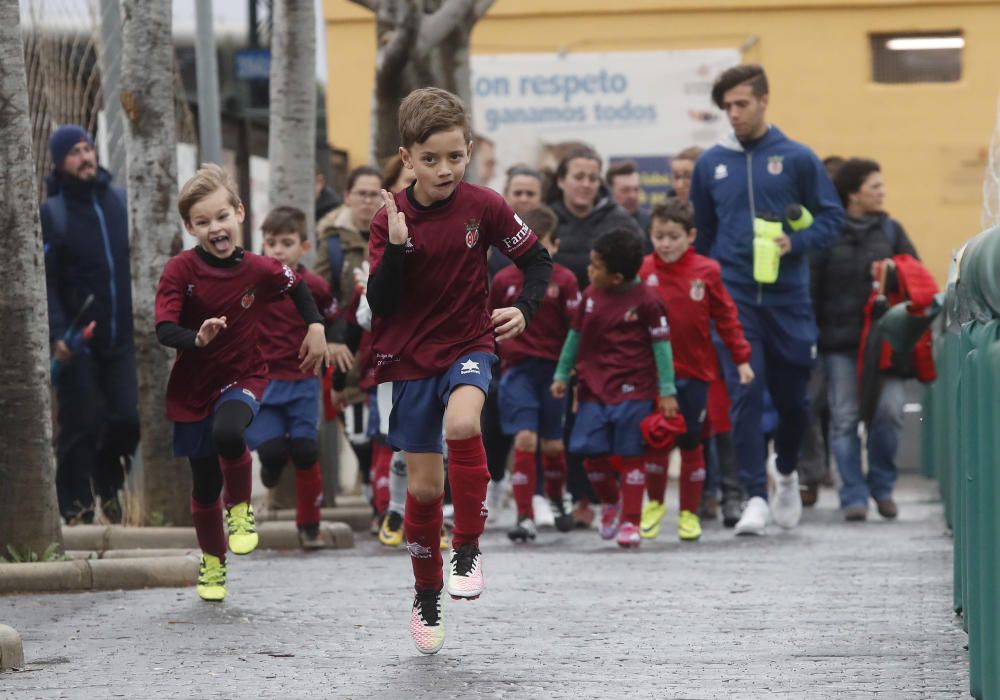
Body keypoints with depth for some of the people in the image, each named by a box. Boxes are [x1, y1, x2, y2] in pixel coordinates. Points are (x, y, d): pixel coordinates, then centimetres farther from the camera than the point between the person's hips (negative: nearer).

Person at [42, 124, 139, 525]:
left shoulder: (119, 201, 8)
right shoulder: (52, 213, -5)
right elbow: (45, 281, -10)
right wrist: (58, 334, -20)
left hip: (122, 338, 3)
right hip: (78, 343, -3)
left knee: (128, 418, -2)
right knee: (81, 426, -3)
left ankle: (107, 484, 23)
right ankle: (77, 505, 10)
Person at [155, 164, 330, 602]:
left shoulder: (258, 270, -9)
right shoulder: (180, 271, -15)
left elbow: (296, 287, 13)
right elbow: (165, 330, -23)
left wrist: (316, 328, 4)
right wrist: (197, 338, -41)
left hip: (242, 378, -1)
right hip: (193, 388, 1)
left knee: (227, 433, -34)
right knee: (205, 485, 9)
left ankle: (240, 509, -6)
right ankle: (211, 563, 34)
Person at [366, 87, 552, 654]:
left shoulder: (483, 207, -8)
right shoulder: (391, 219, -7)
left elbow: (537, 258, 4)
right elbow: (380, 304, -12)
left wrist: (526, 309, -13)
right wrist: (397, 247, -26)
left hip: (468, 347, -1)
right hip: (410, 358, 1)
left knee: (462, 424, -33)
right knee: (424, 485, 4)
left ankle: (469, 551, -17)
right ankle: (426, 599, 24)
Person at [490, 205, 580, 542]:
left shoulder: (564, 281, -5)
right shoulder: (504, 280, 0)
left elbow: (576, 330, -2)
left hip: (555, 369, 0)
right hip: (517, 370, 0)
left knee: (553, 444, 10)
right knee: (524, 439, -12)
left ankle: (556, 500, 38)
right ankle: (525, 517, -9)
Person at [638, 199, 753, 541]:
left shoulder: (706, 271, -5)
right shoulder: (644, 270, -5)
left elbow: (726, 316, 1)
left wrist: (741, 358, 1)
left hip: (695, 371, 0)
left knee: (690, 441, 8)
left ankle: (689, 512, 19)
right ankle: (654, 503, 27)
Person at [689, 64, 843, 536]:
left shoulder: (797, 159, 0)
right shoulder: (711, 164, 7)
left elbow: (831, 217, 2)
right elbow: (699, 234, 15)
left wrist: (796, 243, -15)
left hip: (787, 296, -1)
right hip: (733, 297, 1)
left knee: (792, 393, 7)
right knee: (745, 394, -8)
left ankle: (786, 474, 34)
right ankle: (756, 496, -6)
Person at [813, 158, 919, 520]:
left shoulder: (891, 231, 10)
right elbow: (812, 287, 0)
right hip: (840, 341, -2)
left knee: (888, 411, -9)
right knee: (844, 418, -2)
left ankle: (882, 486, 10)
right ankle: (853, 495, 4)